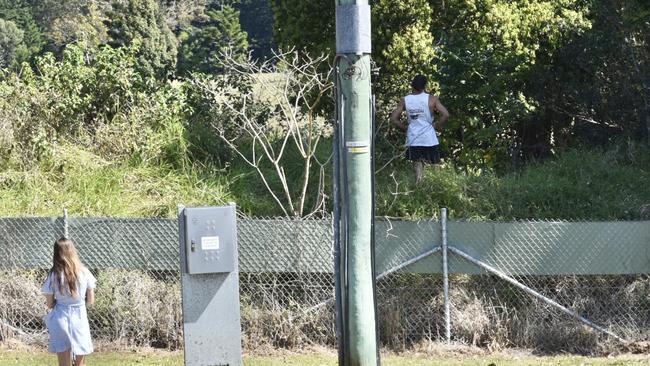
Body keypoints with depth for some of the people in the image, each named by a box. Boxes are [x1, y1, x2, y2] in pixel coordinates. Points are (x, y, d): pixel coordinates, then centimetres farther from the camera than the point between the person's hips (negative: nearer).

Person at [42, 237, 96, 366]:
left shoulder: (54, 275, -9)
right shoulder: (84, 272, -6)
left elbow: (50, 304, -2)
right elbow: (90, 300, 1)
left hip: (61, 321, -1)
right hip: (79, 320, 1)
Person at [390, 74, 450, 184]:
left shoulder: (405, 100, 1)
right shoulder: (431, 99, -6)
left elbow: (394, 118, 0)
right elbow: (445, 114, -13)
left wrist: (405, 128, 12)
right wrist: (437, 126, 2)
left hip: (413, 140, 2)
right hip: (429, 139, -2)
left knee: (418, 165, 7)